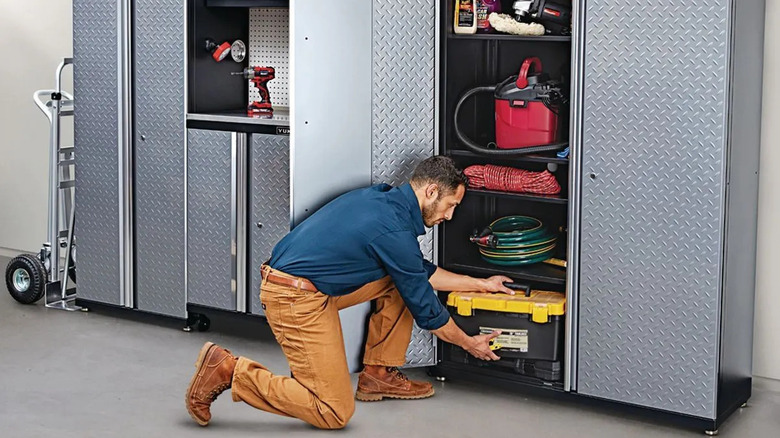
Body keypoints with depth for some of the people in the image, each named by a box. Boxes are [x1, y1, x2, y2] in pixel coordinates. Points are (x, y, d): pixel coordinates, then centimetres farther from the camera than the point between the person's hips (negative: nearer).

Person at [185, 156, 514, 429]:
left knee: (399, 281, 13)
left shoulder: (385, 198, 10)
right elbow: (424, 307, -8)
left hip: (314, 287, 10)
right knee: (335, 413, -9)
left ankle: (377, 374, 19)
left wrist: (480, 284, 26)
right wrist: (468, 343, 8)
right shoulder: (394, 229, -18)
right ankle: (228, 371, -7)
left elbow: (421, 272, 24)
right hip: (296, 299, -10)